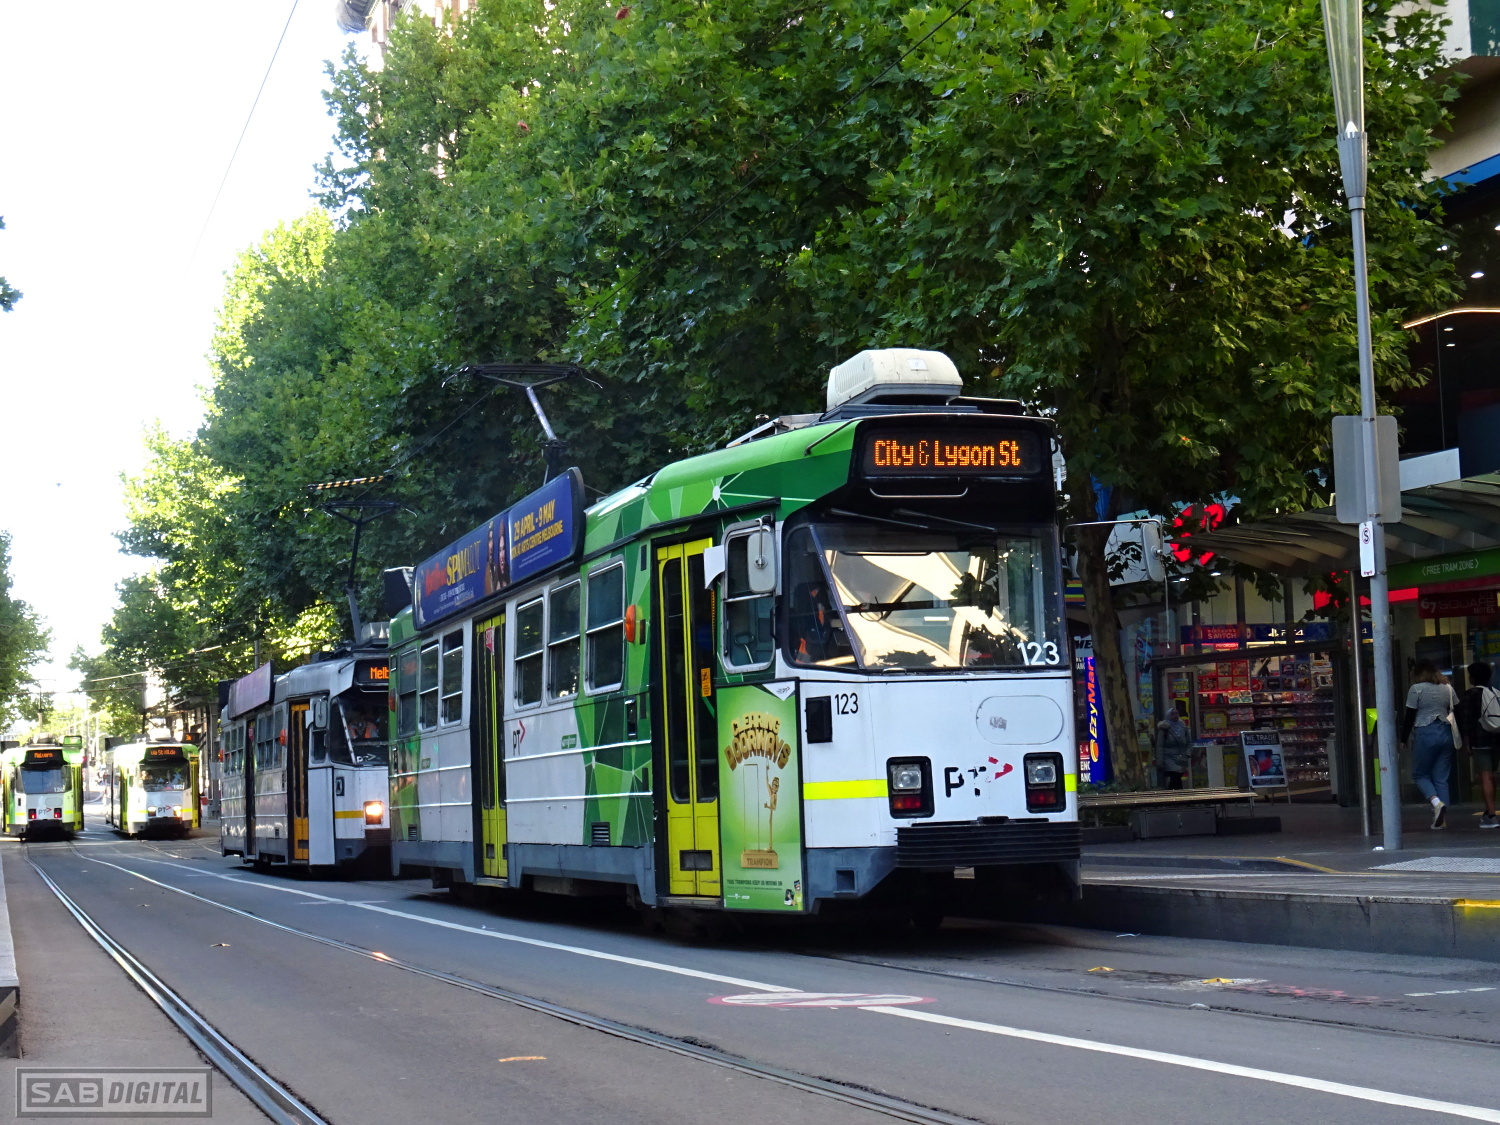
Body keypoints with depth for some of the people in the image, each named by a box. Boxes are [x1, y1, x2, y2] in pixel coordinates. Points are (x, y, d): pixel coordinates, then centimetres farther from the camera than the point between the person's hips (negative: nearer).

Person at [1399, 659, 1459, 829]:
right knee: (1442, 777, 8)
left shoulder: (1416, 689, -5)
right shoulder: (1448, 688, 9)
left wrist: (1404, 738, 3)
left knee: (1420, 774, 8)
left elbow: (1410, 716, -6)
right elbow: (1455, 711, 12)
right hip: (1446, 733, 5)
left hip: (1425, 734, -5)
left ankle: (1436, 802, -17)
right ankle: (1442, 818, 4)